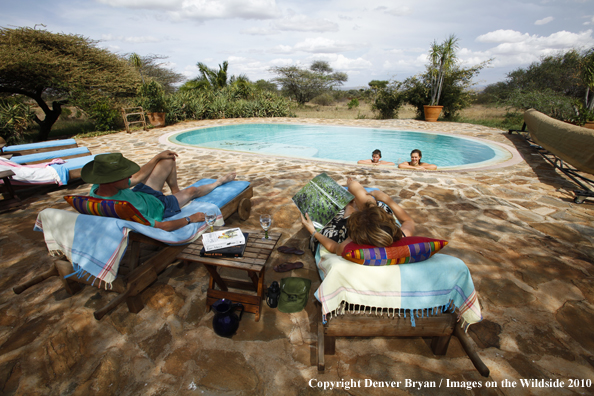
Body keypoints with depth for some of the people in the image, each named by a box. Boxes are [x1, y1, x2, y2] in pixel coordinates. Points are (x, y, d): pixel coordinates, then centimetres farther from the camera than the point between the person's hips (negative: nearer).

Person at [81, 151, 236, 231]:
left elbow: (137, 178, -4)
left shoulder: (97, 189, -21)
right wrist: (190, 219, -22)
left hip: (141, 193, 6)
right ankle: (218, 182, 49)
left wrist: (157, 157, 6)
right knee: (192, 191, 14)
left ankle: (176, 191, 38)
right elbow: (161, 227, -36)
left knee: (169, 160, 9)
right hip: (158, 207, -6)